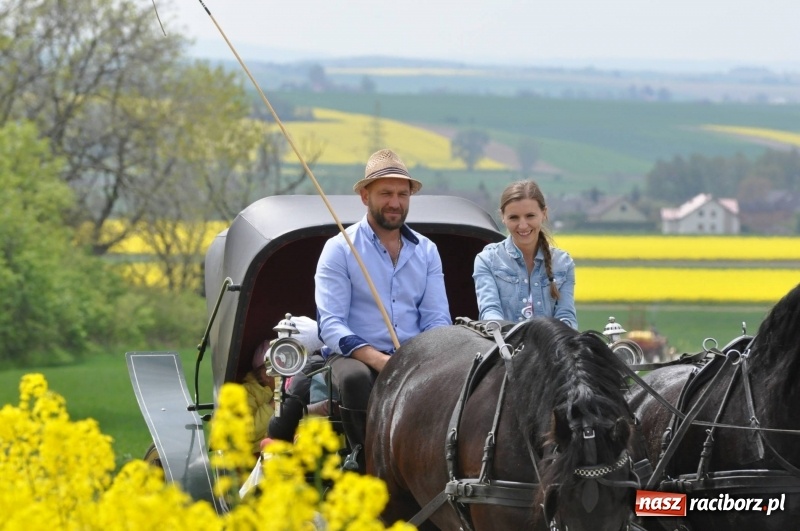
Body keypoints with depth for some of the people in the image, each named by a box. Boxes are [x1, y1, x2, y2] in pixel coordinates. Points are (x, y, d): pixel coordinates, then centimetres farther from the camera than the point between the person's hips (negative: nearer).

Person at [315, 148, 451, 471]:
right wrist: (375, 358, -24)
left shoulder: (426, 251, 14)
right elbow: (330, 323, -8)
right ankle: (367, 461, -24)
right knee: (355, 379, -38)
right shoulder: (339, 249, 1)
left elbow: (437, 318, 9)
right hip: (356, 355, -3)